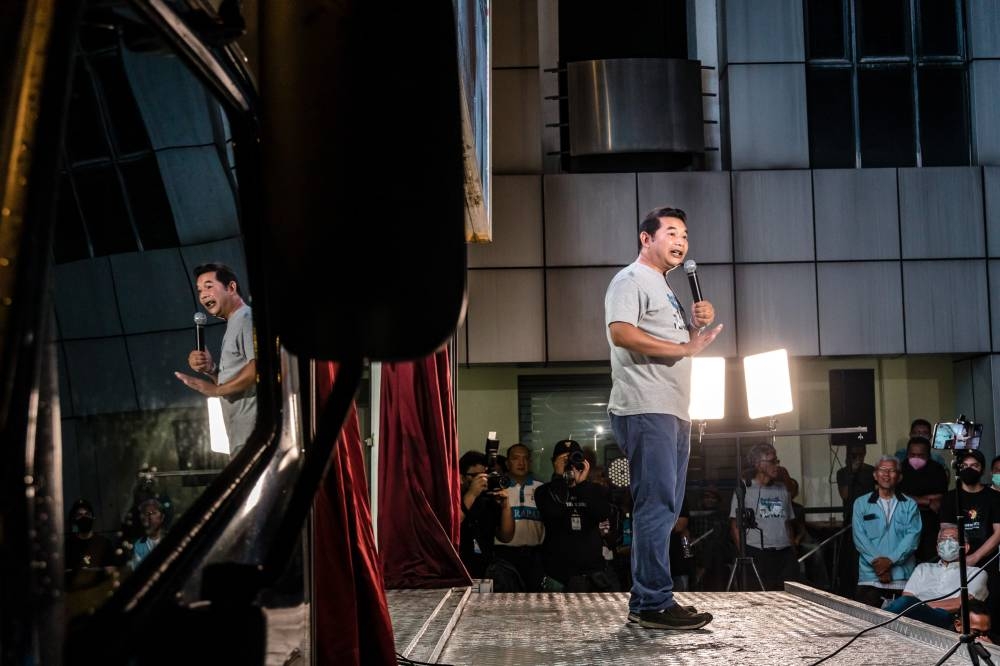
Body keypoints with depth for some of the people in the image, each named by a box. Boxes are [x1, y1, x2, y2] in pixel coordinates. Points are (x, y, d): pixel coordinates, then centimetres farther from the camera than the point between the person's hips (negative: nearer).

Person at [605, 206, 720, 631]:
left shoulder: (665, 290, 26)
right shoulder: (631, 280, -3)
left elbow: (687, 341, 31)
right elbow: (621, 333, -20)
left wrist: (701, 322, 10)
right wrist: (683, 348, -19)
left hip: (673, 411, 10)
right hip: (645, 410, -10)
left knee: (664, 509, 11)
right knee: (656, 505, -13)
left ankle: (644, 600, 16)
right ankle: (655, 603, -11)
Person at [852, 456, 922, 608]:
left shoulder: (910, 505, 12)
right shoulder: (861, 504, 11)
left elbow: (913, 535, -1)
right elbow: (860, 537, 1)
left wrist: (891, 560, -13)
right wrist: (877, 561, -13)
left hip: (903, 576, 0)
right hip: (870, 576, 0)